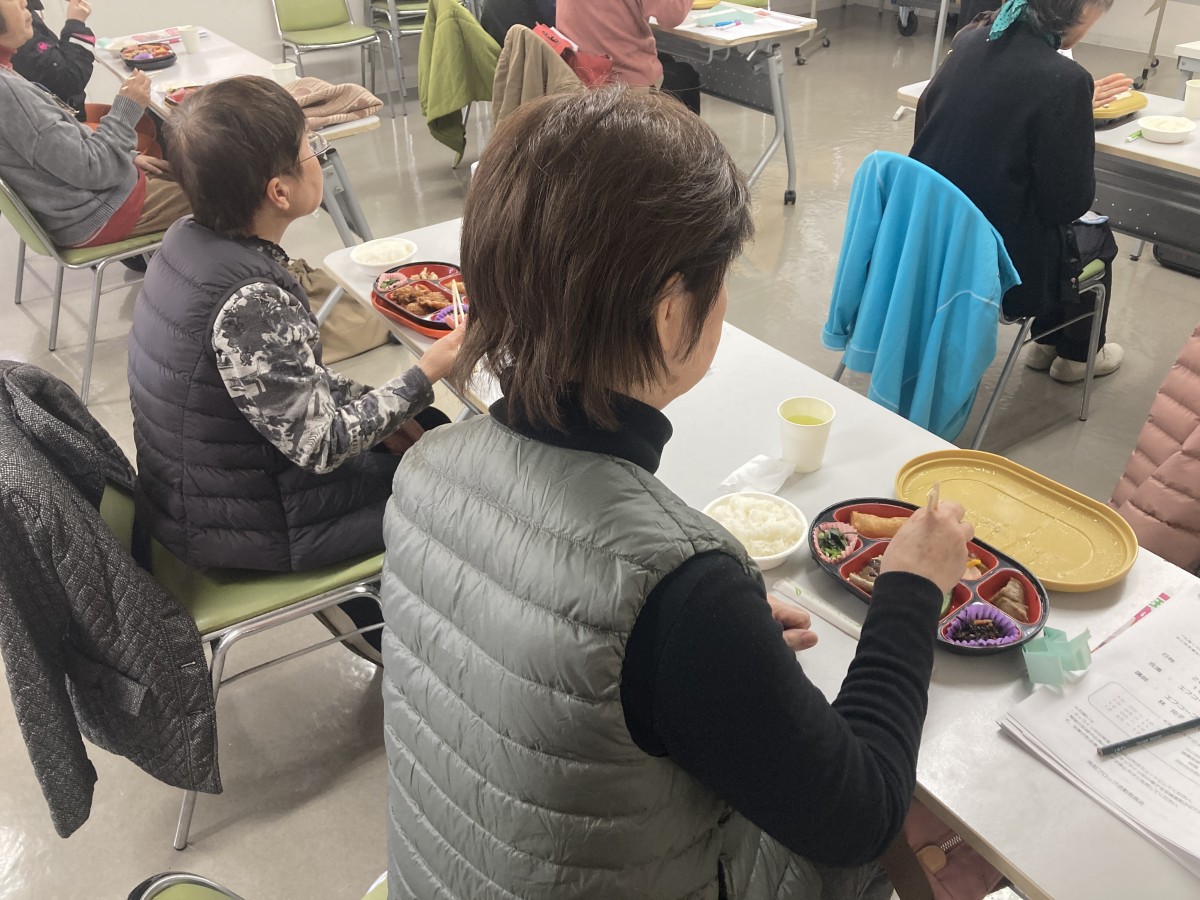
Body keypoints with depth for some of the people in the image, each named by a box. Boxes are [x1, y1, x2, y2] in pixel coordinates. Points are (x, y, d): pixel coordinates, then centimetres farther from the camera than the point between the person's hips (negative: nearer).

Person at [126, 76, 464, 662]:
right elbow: (321, 444, -26)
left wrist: (374, 407, 2)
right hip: (241, 524, -8)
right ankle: (374, 613, 26)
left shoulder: (189, 239, -5)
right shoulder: (253, 301, -33)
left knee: (433, 432, 16)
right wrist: (424, 375, -17)